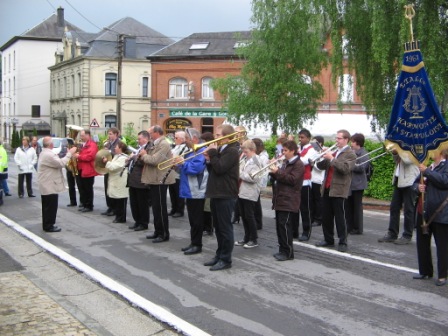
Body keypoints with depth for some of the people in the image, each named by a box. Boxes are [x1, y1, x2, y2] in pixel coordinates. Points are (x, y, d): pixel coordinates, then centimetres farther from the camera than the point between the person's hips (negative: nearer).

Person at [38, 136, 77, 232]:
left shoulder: (44, 153, 13)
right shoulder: (49, 155, -22)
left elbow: (56, 163, 15)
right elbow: (61, 163, -25)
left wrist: (68, 154, 8)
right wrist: (69, 153, -17)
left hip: (46, 185, 11)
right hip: (50, 186, -11)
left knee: (47, 206, 16)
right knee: (51, 207, -3)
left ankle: (46, 225, 23)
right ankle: (49, 226, 2)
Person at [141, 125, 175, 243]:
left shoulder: (163, 144, -16)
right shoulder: (156, 144, 16)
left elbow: (154, 160, -26)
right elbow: (151, 159, 19)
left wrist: (144, 155, -10)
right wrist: (144, 155, 1)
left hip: (160, 180, -10)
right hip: (154, 180, 10)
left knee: (160, 207, -5)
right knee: (156, 207, 14)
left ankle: (164, 234, 1)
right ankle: (158, 231, 22)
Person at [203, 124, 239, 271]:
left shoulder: (232, 151, -13)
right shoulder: (220, 150, 17)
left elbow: (219, 168, -23)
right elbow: (212, 170, 17)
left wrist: (212, 153, -14)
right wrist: (208, 160, 1)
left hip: (225, 195, -10)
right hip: (216, 193, 10)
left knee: (225, 228, -4)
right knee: (218, 228, 15)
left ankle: (226, 259, 2)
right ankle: (219, 255, 23)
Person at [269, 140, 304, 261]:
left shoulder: (298, 164, -9)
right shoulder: (285, 163, 20)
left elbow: (292, 179, -20)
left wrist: (278, 172, -20)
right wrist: (274, 172, 4)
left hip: (288, 201, -9)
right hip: (280, 199, 9)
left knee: (284, 226, -10)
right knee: (279, 225, 10)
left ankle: (288, 252, -4)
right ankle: (282, 250, 18)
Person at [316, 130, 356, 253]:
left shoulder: (350, 154, -4)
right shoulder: (333, 152, 16)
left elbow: (345, 168, -20)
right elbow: (321, 166, 15)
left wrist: (331, 158, -19)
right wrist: (323, 157, -4)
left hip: (339, 190, -7)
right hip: (327, 188, 7)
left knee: (340, 218, -2)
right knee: (326, 217, 10)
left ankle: (343, 242, 4)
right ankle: (328, 240, 21)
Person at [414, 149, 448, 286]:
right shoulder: (428, 166, 16)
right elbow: (417, 182, 23)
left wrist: (427, 171, -16)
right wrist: (418, 187, 0)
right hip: (424, 212, 8)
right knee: (422, 243, 13)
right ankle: (425, 271, 25)